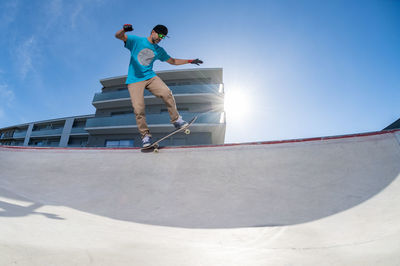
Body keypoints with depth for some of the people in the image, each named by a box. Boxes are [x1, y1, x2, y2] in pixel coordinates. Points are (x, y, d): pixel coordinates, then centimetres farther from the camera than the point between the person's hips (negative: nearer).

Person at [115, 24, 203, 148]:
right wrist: (124, 30, -29)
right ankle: (145, 135, -3)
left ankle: (176, 120, -10)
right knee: (138, 108, -17)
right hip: (135, 79, -3)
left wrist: (190, 61, 20)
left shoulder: (159, 50, 18)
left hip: (150, 76, 3)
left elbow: (172, 61, 25)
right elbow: (118, 36, -4)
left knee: (166, 93, -24)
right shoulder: (136, 41, 5)